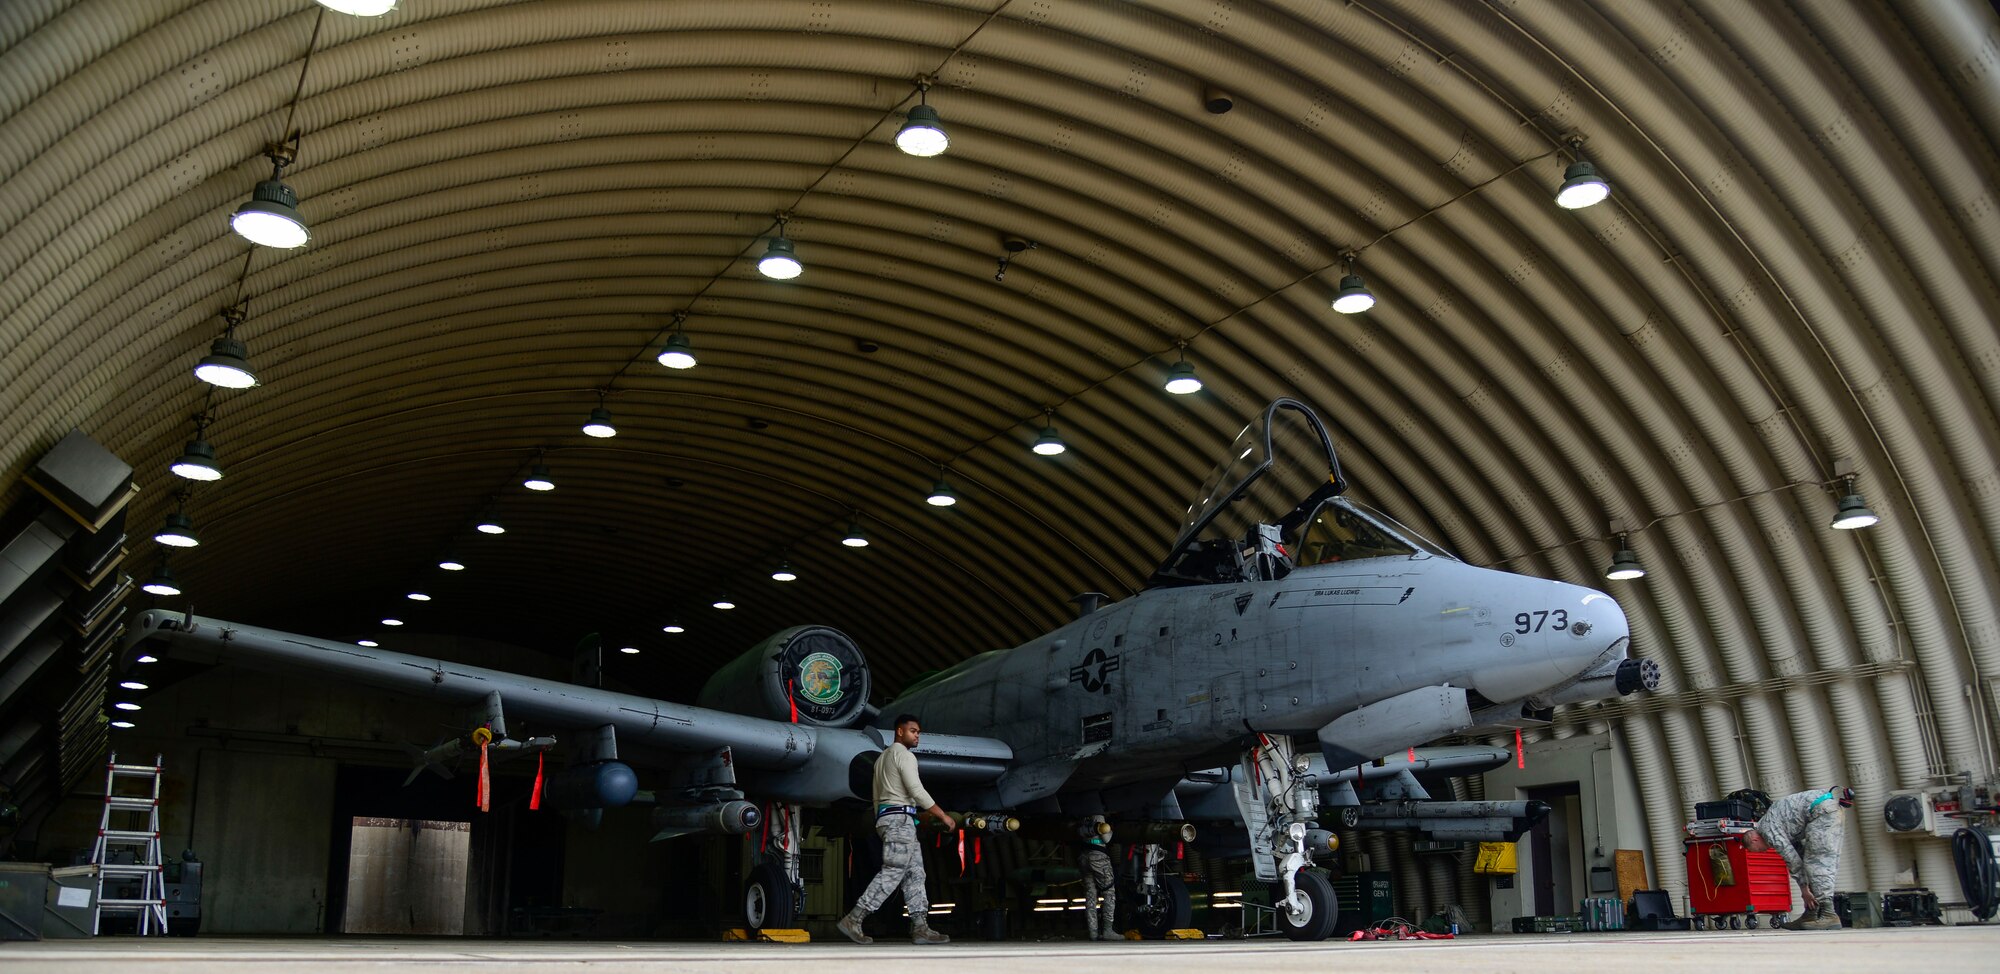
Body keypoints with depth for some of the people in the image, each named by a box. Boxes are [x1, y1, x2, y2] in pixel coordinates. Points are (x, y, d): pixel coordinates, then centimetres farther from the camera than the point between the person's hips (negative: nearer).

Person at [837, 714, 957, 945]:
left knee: (915, 873, 4)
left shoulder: (882, 758, 24)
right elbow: (917, 791, -15)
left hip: (885, 815, 10)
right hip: (900, 817, -10)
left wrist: (880, 825, 27)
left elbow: (877, 797, 26)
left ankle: (920, 928, -3)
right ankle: (853, 920, -16)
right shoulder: (903, 754, -6)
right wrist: (943, 816, -11)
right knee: (892, 873, -13)